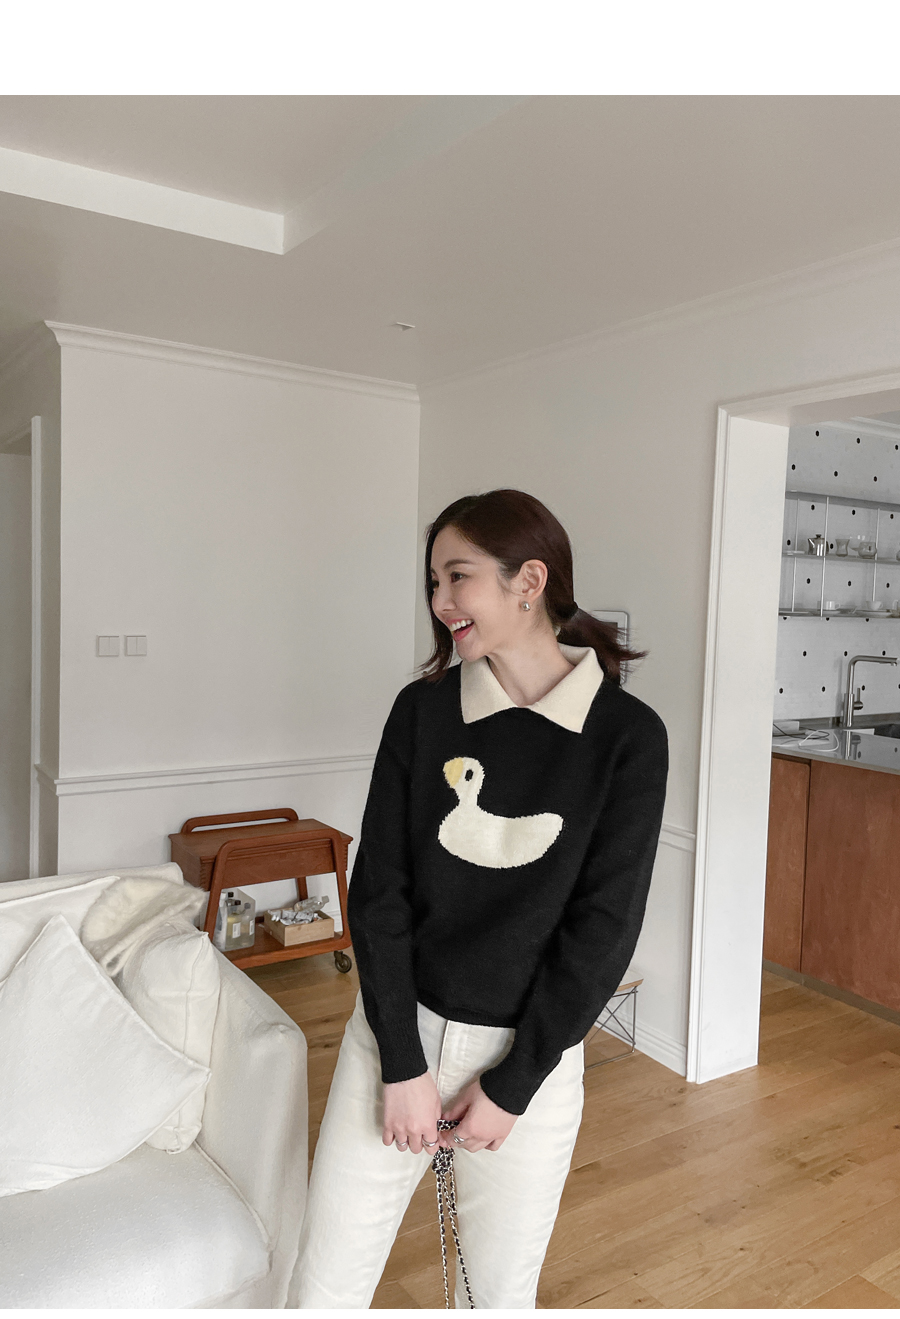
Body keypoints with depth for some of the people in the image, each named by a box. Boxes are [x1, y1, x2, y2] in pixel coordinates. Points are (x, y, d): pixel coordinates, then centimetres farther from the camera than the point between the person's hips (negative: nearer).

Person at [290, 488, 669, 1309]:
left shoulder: (628, 736, -11)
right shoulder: (423, 710, -5)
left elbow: (605, 925, -10)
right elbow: (379, 888, -6)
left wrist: (513, 1084, -9)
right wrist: (403, 1062, -9)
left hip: (531, 1049, -1)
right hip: (397, 1030, 2)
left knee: (500, 1292, 17)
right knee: (326, 1285, 12)